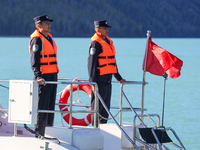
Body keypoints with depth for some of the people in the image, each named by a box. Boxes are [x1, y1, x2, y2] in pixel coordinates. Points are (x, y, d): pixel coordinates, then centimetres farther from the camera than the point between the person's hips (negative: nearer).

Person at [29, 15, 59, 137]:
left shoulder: (48, 37, 17)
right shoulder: (37, 40, -11)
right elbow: (34, 61, -19)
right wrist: (38, 77, -31)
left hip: (53, 77, 9)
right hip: (43, 78, -9)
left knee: (51, 108, 10)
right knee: (42, 108, -7)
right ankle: (39, 135, -4)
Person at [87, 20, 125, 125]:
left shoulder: (108, 41, 16)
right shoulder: (96, 43, -11)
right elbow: (91, 63, -16)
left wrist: (119, 78, 25)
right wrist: (93, 83, -21)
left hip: (108, 80, 9)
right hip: (99, 81, -9)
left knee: (106, 108, 11)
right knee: (97, 107, -5)